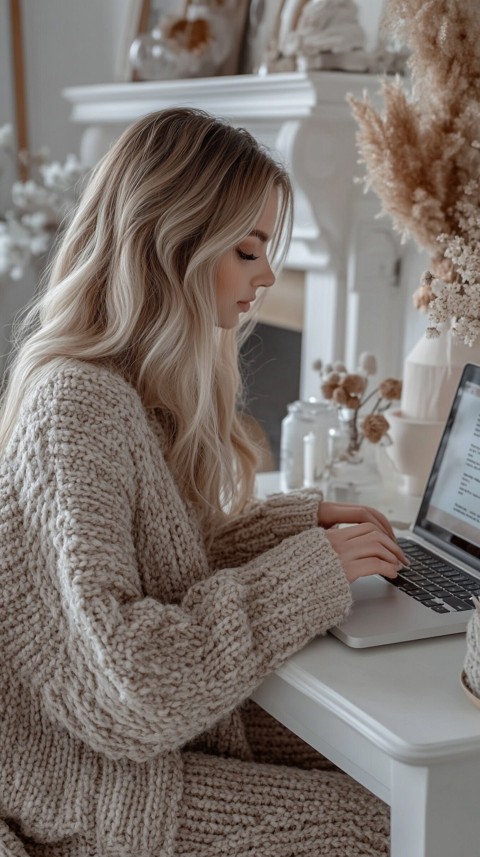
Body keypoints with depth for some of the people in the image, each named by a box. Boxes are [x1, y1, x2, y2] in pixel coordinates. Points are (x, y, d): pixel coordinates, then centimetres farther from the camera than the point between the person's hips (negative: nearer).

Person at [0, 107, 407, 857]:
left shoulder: (146, 385, 3)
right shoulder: (76, 407, -26)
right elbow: (124, 689, -30)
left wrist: (305, 520, -1)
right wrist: (309, 569, -23)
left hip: (164, 721, 8)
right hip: (88, 784, -8)